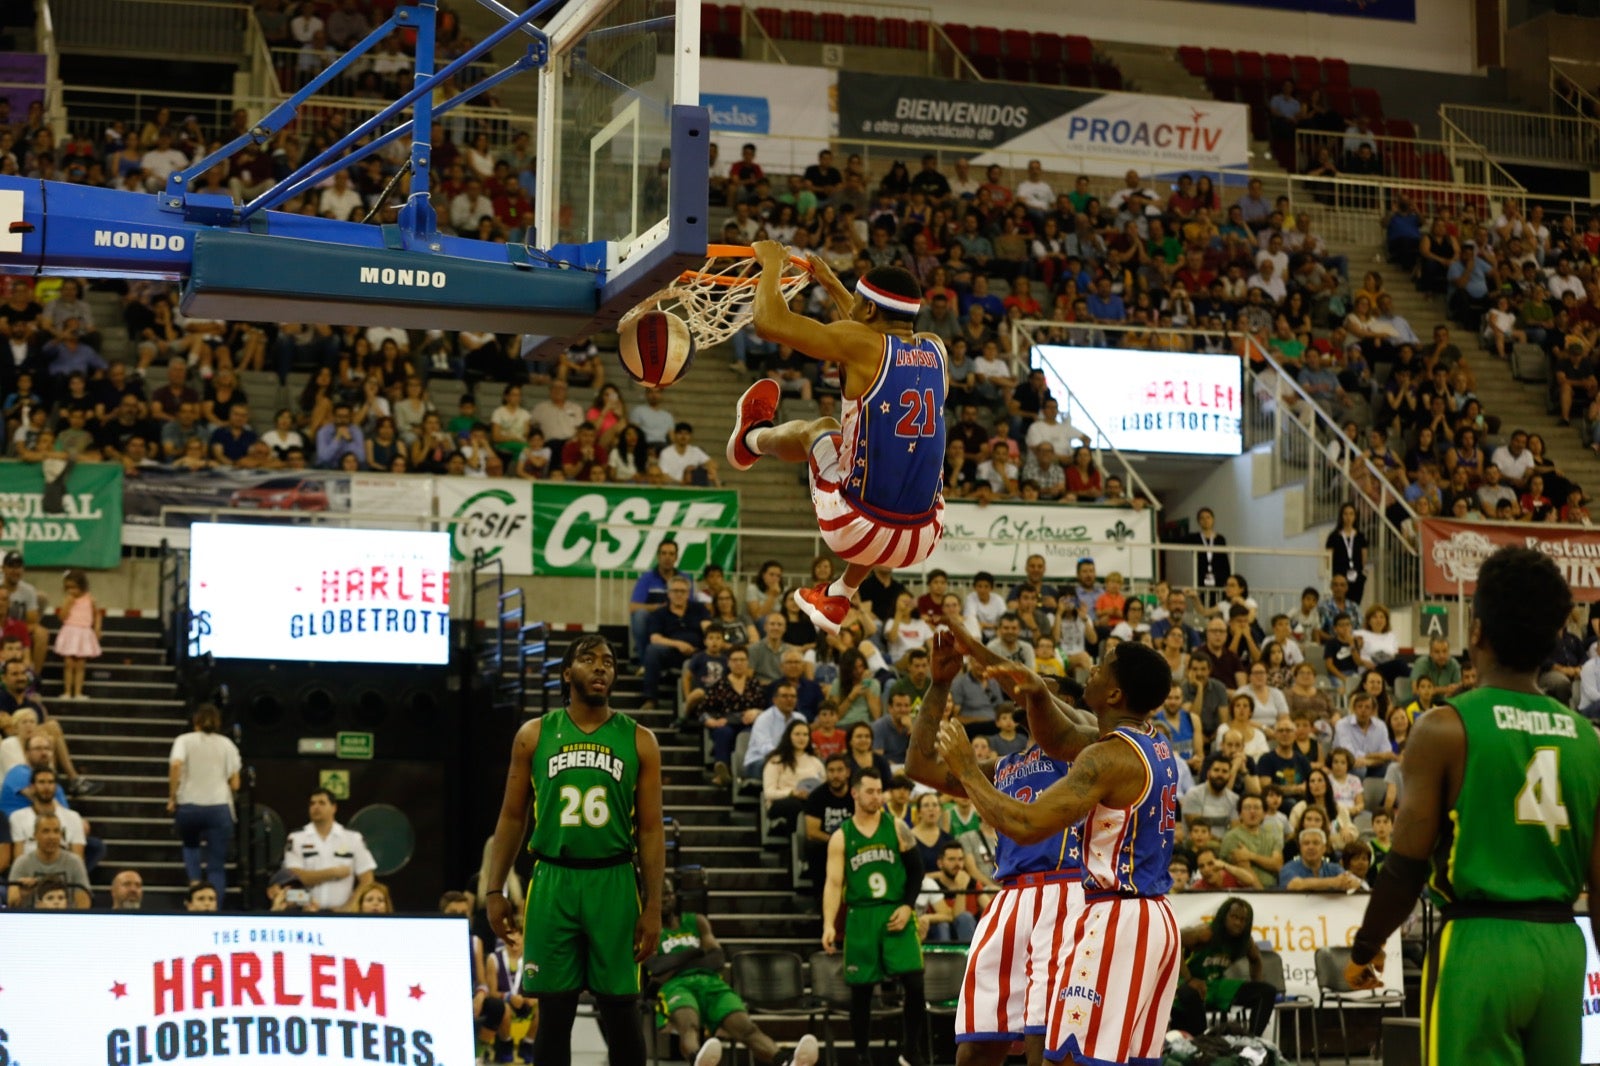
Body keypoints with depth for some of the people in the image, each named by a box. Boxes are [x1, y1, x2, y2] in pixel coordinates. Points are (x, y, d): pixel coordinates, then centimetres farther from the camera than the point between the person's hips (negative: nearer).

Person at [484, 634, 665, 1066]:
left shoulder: (639, 741, 4)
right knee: (554, 1012, 3)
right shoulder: (534, 735, 6)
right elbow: (512, 817, 9)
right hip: (552, 883, 0)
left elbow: (651, 830, 3)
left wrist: (653, 906, -4)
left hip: (614, 884, 0)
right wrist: (495, 890, 2)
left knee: (620, 1010, 2)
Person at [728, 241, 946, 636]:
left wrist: (772, 262, 7)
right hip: (922, 539, 5)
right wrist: (832, 285, 39)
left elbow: (770, 322, -11)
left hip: (860, 532, -5)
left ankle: (751, 438, 56)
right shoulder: (935, 349, 6)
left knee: (816, 430, 22)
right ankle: (839, 597, 48)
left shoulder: (860, 344, -12)